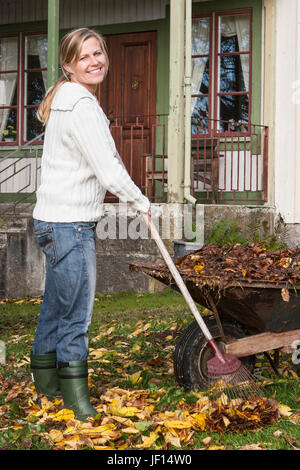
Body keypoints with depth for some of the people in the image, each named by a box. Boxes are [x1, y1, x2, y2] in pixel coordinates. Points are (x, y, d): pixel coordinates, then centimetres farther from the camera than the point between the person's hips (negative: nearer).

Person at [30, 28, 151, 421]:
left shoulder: (69, 100, 16)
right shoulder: (80, 106, -18)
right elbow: (109, 170, -19)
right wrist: (141, 203, -5)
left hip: (57, 221, 11)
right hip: (68, 224, -11)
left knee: (56, 305, 20)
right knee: (76, 311, -1)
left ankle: (46, 381, 34)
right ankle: (75, 393, 11)